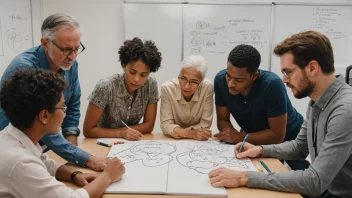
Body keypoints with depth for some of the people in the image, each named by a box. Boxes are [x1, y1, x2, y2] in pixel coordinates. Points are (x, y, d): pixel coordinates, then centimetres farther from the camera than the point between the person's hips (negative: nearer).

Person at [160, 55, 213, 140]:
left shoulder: (207, 87, -18)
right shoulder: (167, 88, -18)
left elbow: (205, 124, -13)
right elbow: (166, 124, -17)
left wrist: (177, 132, -22)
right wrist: (190, 133, -32)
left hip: (198, 141, 1)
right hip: (172, 141, 0)